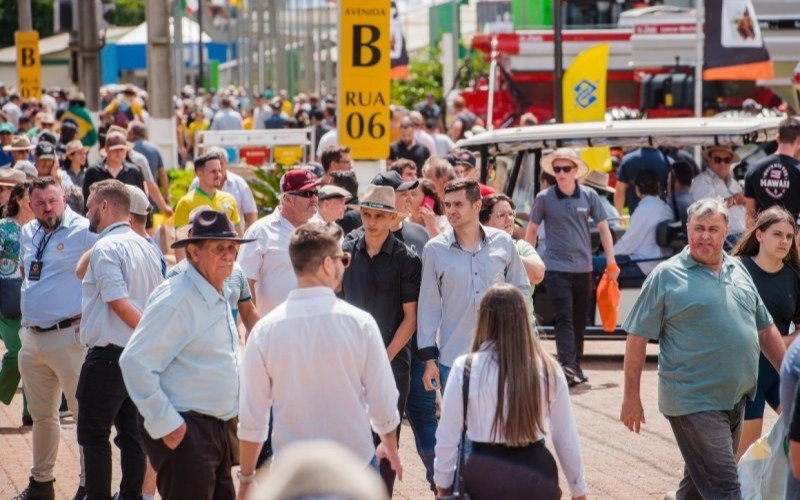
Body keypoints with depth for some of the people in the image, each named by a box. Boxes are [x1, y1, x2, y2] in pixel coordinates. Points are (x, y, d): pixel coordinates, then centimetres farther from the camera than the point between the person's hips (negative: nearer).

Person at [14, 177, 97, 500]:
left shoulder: (84, 232, -10)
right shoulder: (28, 234, 13)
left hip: (68, 336, -7)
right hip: (31, 337, 7)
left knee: (84, 412, -4)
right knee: (41, 414, 16)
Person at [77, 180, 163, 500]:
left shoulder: (105, 248, -14)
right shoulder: (145, 247, 12)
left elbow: (121, 304, -21)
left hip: (109, 354, -8)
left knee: (93, 435, 1)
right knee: (131, 433, 11)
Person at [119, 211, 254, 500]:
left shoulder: (218, 300, 15)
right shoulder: (175, 300, -16)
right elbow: (134, 362, -21)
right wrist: (165, 424, -19)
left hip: (215, 431, 10)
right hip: (182, 433, -10)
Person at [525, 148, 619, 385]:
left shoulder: (589, 196, 2)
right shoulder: (544, 198, -3)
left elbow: (603, 228, 7)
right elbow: (531, 230, 7)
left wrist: (611, 262, 4)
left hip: (583, 268, 3)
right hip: (556, 267, -3)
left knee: (580, 319, 11)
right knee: (564, 317, -14)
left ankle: (576, 365, 23)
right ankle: (567, 366, -23)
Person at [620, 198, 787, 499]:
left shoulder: (738, 270, 13)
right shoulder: (667, 276, -5)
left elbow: (766, 330, 20)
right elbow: (637, 338, -5)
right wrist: (631, 397, -7)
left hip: (735, 400, 6)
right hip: (694, 404, -6)